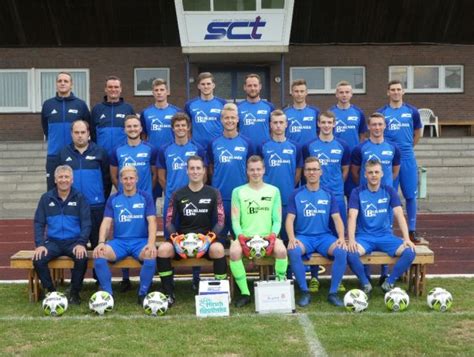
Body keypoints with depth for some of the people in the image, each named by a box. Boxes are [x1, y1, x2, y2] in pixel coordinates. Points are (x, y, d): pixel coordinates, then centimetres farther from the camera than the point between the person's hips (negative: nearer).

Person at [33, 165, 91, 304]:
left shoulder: (80, 198, 4)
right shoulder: (46, 198, 9)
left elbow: (86, 223, -2)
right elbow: (39, 223, 6)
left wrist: (81, 243, -17)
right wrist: (39, 244, -9)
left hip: (74, 241, -2)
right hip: (53, 241, 2)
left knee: (82, 258, -32)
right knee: (38, 259, -27)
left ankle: (75, 292, -9)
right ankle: (50, 291, -4)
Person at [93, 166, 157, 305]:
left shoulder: (146, 197, 6)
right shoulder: (113, 199, 11)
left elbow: (152, 222, -4)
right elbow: (106, 222, 3)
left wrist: (151, 243, -21)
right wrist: (101, 242, -16)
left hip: (140, 241, -2)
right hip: (119, 241, 2)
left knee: (151, 256, -35)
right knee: (99, 254, -28)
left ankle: (143, 294, -13)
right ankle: (108, 294, -13)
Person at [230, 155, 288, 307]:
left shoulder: (273, 191, 11)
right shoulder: (238, 191, 9)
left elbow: (277, 220, 7)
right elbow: (235, 220, 3)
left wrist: (273, 235, -12)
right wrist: (240, 236, -15)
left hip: (267, 237, 0)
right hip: (245, 237, 0)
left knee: (281, 250, -32)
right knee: (234, 251, -33)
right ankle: (245, 293, -18)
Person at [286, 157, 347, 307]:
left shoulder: (328, 195, 9)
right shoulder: (296, 195, 6)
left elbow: (337, 218, 3)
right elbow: (290, 219, -1)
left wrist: (341, 237, -15)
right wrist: (292, 238, -19)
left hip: (324, 236, 1)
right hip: (303, 236, -1)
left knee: (342, 251, -29)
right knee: (293, 251, -34)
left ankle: (333, 292, -14)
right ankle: (305, 292, -19)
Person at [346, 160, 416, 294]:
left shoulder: (389, 191, 4)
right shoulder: (357, 192, -2)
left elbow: (399, 215, -5)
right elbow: (352, 217, -13)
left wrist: (407, 239, -18)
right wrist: (351, 240, -28)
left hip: (385, 236, 2)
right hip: (364, 236, -2)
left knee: (410, 252, -24)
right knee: (351, 253, -34)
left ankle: (389, 283, -2)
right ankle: (365, 283, -7)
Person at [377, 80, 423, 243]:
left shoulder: (412, 111, 4)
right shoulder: (381, 113, 0)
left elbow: (417, 133, 17)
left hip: (408, 159, 1)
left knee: (411, 195, 4)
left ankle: (412, 231, 15)